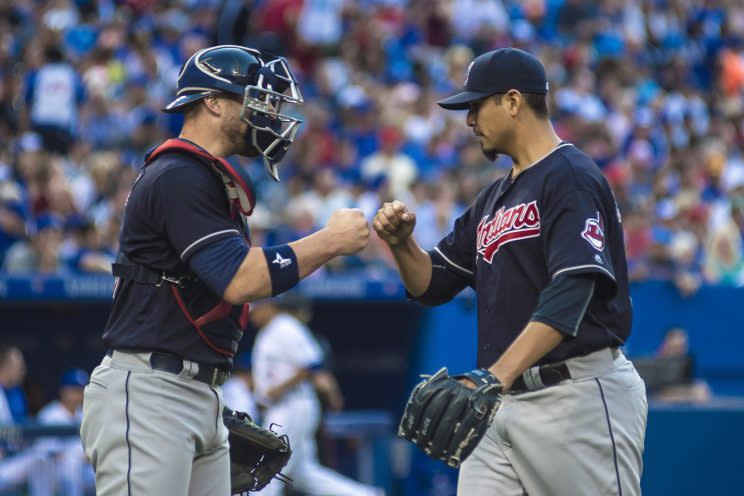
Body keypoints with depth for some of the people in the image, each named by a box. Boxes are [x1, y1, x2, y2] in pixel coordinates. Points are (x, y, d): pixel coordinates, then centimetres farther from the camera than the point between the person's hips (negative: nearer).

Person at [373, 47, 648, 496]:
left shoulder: (571, 177, -8)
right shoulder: (493, 199, 20)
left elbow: (572, 293, -21)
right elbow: (431, 285, 24)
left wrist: (496, 375, -31)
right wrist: (402, 244, 1)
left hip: (579, 392, -8)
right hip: (504, 404, 8)